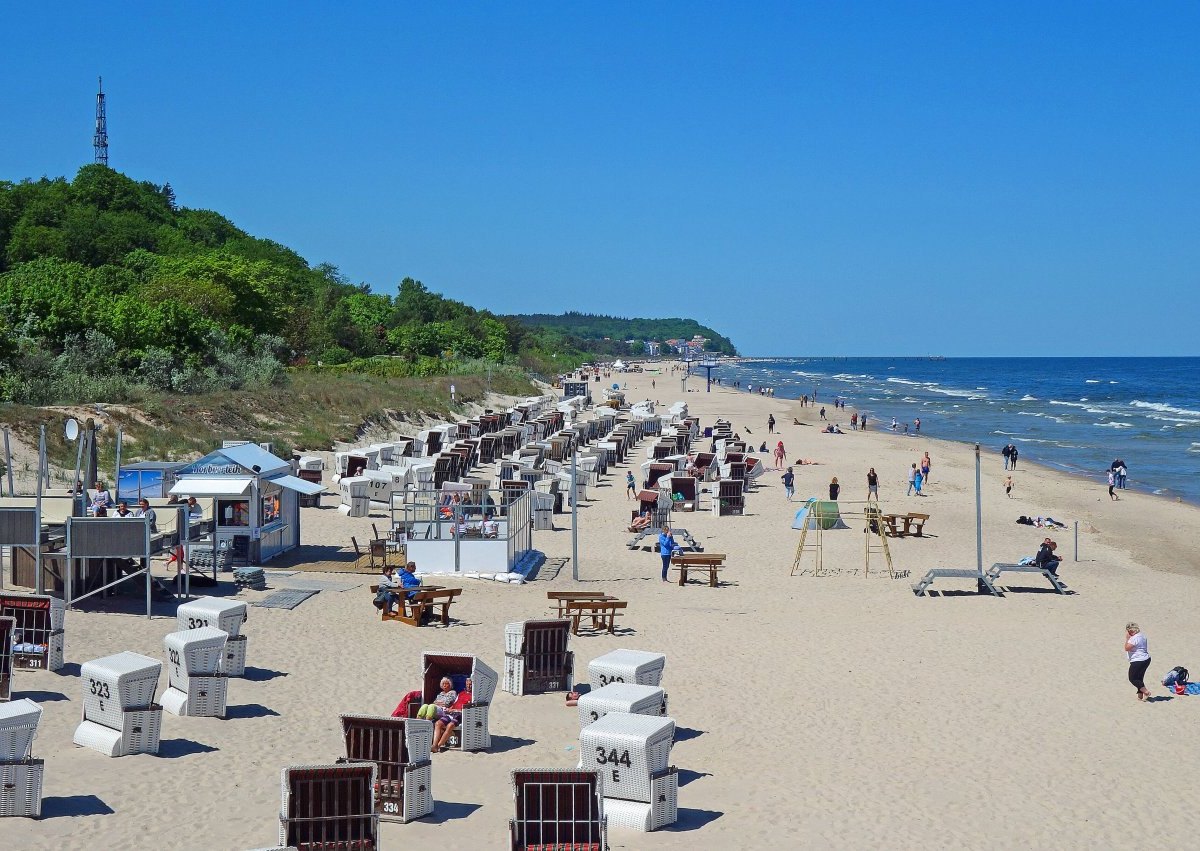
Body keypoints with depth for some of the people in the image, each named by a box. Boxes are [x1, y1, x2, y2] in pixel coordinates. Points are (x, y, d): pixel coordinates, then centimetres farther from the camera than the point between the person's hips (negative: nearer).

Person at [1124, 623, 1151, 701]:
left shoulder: (1134, 638, -22)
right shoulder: (1142, 635, 10)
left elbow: (1127, 648, -20)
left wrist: (1127, 638, -13)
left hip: (1138, 661, -10)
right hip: (1146, 659, 10)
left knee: (1132, 679, 0)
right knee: (1139, 678, 18)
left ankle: (1146, 692, -8)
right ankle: (1140, 696, 20)